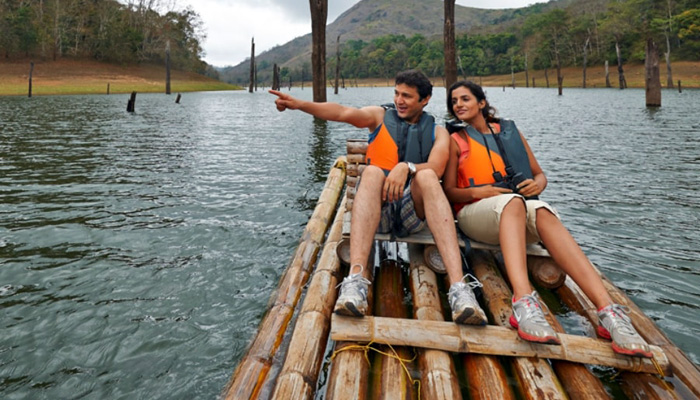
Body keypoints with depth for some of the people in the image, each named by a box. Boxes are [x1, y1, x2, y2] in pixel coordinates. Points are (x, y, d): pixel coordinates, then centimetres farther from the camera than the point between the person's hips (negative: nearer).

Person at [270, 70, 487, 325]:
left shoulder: (437, 132, 16)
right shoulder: (380, 117, 16)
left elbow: (436, 169, -6)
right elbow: (344, 113, -4)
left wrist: (406, 167, -26)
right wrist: (299, 104, -21)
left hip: (413, 211, 0)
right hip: (377, 210, 0)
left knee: (426, 176, -29)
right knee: (372, 171, -29)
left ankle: (458, 287, -45)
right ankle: (355, 280, -47)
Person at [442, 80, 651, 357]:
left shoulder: (509, 131, 20)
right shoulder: (456, 140, 13)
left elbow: (539, 174, 19)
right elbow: (448, 191, 5)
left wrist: (538, 184, -5)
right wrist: (478, 192, -15)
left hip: (518, 207, 2)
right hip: (475, 212, -2)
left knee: (543, 212, -33)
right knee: (512, 201, -36)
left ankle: (609, 312, -48)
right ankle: (524, 303, -59)